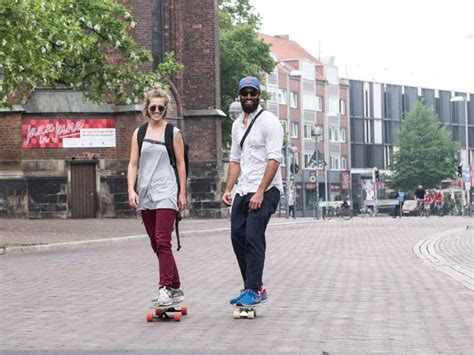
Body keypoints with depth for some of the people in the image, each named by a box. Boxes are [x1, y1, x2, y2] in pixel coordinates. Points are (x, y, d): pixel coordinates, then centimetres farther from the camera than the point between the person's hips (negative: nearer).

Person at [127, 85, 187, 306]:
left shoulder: (173, 133, 2)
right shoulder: (139, 133, 11)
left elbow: (181, 164, 2)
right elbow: (133, 164, 8)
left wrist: (182, 193, -1)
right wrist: (131, 190, -3)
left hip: (166, 192, -5)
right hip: (145, 194, 5)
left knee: (162, 242, -15)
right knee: (156, 244, 8)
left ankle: (165, 288, -17)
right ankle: (175, 288, 18)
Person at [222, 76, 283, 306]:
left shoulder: (269, 121, -8)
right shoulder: (237, 125, 17)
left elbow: (274, 159, -16)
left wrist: (260, 192, -23)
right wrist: (228, 189, 9)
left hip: (265, 191, -8)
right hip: (243, 192, 8)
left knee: (253, 237, -16)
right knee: (238, 237, 6)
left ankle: (254, 290, -13)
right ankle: (254, 286, 15)